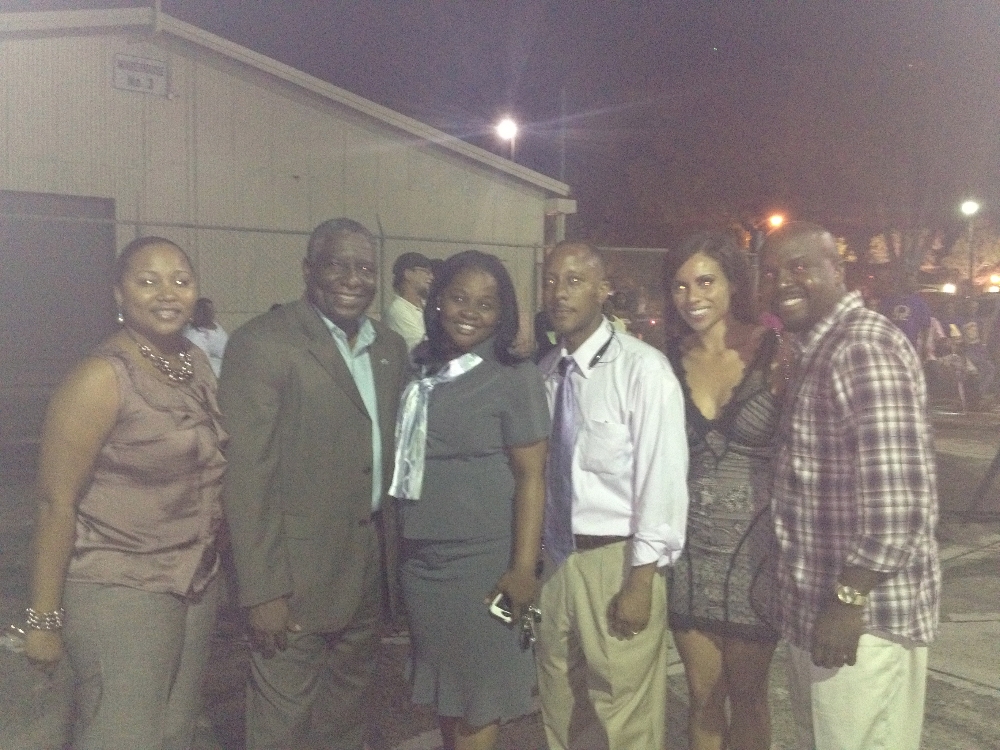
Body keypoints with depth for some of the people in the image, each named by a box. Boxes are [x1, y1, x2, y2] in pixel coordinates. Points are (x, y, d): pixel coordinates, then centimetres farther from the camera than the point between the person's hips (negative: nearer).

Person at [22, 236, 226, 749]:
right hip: (119, 592, -7)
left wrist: (210, 564, 9)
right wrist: (44, 619, -13)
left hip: (197, 585, 7)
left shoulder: (197, 364, 6)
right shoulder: (99, 379, -15)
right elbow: (56, 502, -15)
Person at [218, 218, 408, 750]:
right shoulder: (261, 343, -13)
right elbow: (247, 475, -16)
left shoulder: (391, 347, 8)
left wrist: (394, 549, 10)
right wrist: (263, 587, -18)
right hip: (298, 565, -6)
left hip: (371, 561, 6)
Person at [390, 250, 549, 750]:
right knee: (443, 686, 17)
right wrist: (395, 541, 8)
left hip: (483, 560, -5)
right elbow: (407, 464, 12)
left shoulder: (515, 376, -9)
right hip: (420, 559, 5)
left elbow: (531, 477, -12)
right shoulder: (420, 370, 6)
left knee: (478, 692, 9)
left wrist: (523, 566, -16)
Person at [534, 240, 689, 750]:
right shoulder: (543, 372, 4)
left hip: (618, 560, -6)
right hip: (556, 557, 6)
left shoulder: (642, 369, -14)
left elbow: (663, 477, -16)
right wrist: (531, 559, 11)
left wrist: (640, 581, -16)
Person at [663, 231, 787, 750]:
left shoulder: (772, 355, -7)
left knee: (747, 697, 13)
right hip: (689, 549, 3)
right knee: (702, 697, 14)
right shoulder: (670, 363, 1)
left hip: (753, 545, -2)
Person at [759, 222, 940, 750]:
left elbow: (901, 499, -25)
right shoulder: (819, 350, 12)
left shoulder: (866, 349, -18)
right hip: (816, 607, 9)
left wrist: (848, 599, -21)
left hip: (862, 615, -9)